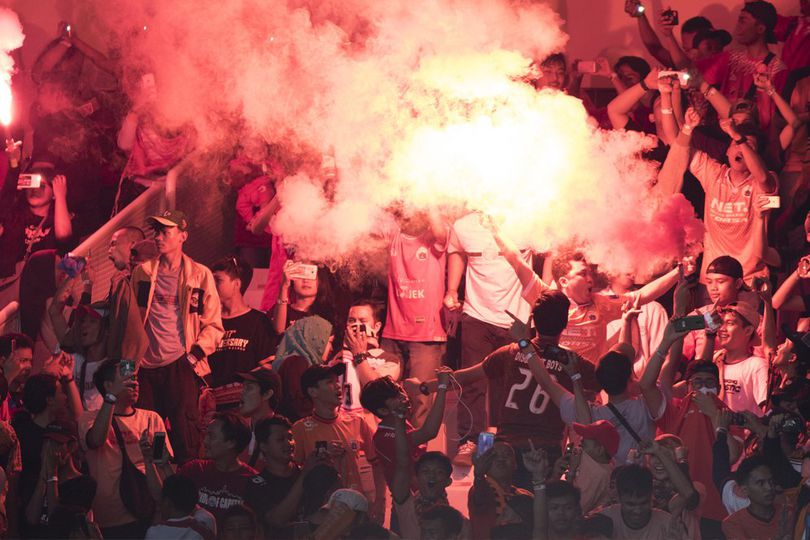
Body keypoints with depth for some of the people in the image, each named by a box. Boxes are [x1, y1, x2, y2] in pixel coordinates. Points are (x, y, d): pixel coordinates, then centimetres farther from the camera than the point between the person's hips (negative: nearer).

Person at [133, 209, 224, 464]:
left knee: (185, 432, -6)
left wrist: (195, 354, -8)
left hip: (180, 365, -3)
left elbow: (213, 325, 5)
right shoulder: (142, 272, 10)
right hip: (146, 365, 3)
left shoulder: (200, 275, 4)